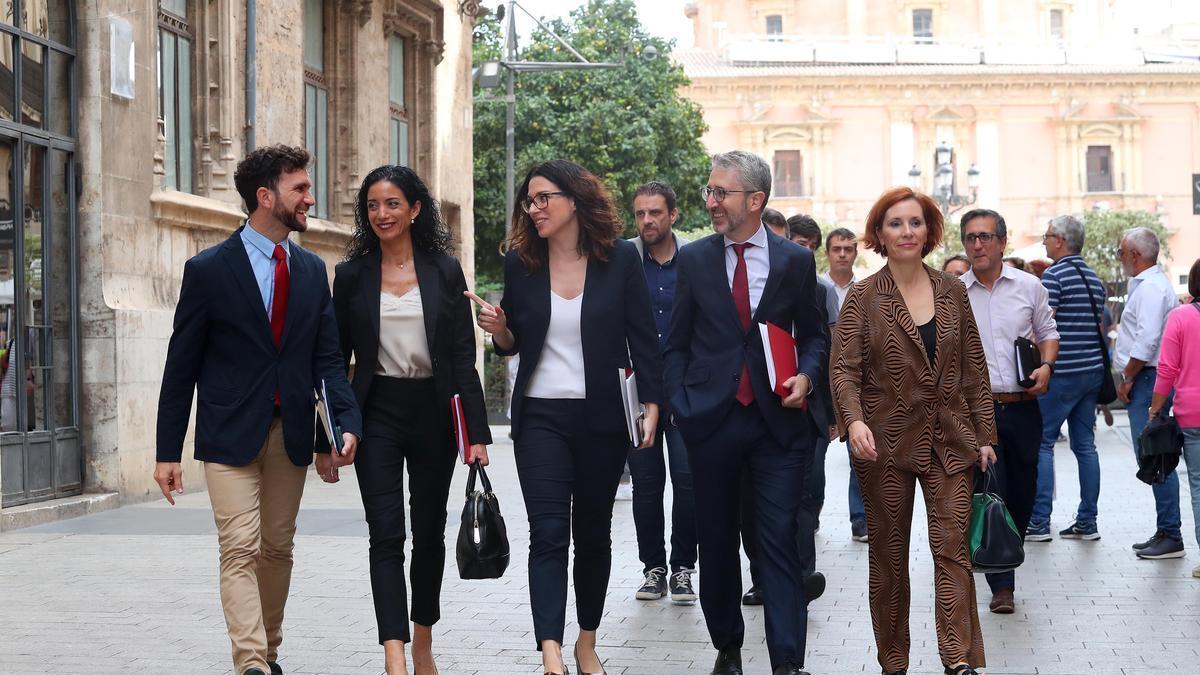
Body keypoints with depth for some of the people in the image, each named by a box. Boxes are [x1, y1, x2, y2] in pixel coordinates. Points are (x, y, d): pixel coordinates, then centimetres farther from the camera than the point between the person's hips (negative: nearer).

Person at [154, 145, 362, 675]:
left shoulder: (312, 270, 9)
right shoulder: (209, 269, -5)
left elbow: (327, 359, 7)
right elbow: (181, 366, -2)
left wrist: (347, 424, -9)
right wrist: (167, 451, -4)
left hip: (291, 433, 5)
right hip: (230, 432, -4)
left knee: (278, 548, 11)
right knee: (241, 549, -10)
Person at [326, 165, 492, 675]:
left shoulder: (444, 271, 2)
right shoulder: (352, 275, 3)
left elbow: (463, 359, 1)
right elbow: (336, 360, 5)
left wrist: (476, 432, -4)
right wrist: (329, 438, 0)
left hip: (433, 412, 1)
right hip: (376, 413, -1)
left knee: (429, 532, 11)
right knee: (386, 534, -10)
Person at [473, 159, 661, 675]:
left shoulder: (620, 258, -2)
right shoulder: (520, 262, 3)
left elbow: (643, 337, 0)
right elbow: (514, 343, 12)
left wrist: (651, 404, -7)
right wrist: (500, 331, -10)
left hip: (601, 418, 0)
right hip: (540, 415, 0)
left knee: (593, 532, 11)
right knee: (548, 533, -11)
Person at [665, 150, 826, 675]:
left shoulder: (796, 261, 3)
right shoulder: (693, 259, 5)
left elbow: (812, 335, 13)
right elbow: (678, 343, 9)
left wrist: (806, 375, -6)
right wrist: (680, 406, 0)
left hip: (778, 417, -1)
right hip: (712, 418, 1)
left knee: (779, 540, -5)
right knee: (716, 539, 9)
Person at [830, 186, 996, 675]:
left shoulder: (952, 292, 6)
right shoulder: (863, 297, -2)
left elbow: (974, 368, 10)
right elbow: (843, 368, -10)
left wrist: (985, 434, 7)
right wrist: (854, 420, -27)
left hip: (949, 441, 2)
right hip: (885, 443, -1)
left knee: (952, 547, -7)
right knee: (888, 555, 7)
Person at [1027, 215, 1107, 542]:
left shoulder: (1054, 275, -10)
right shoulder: (1094, 279, 15)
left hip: (1062, 372, -8)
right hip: (1092, 370, 8)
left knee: (1042, 443, -3)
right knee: (1085, 444, 9)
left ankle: (1039, 522, -6)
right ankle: (1087, 521, 9)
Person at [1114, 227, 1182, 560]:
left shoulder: (1150, 288, -14)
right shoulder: (1150, 284, 20)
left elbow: (1147, 339, -21)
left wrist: (1127, 378, -13)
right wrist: (1128, 377, 22)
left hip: (1147, 380, -11)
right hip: (1145, 381, 11)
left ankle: (1171, 535, -10)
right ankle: (1165, 532, 15)